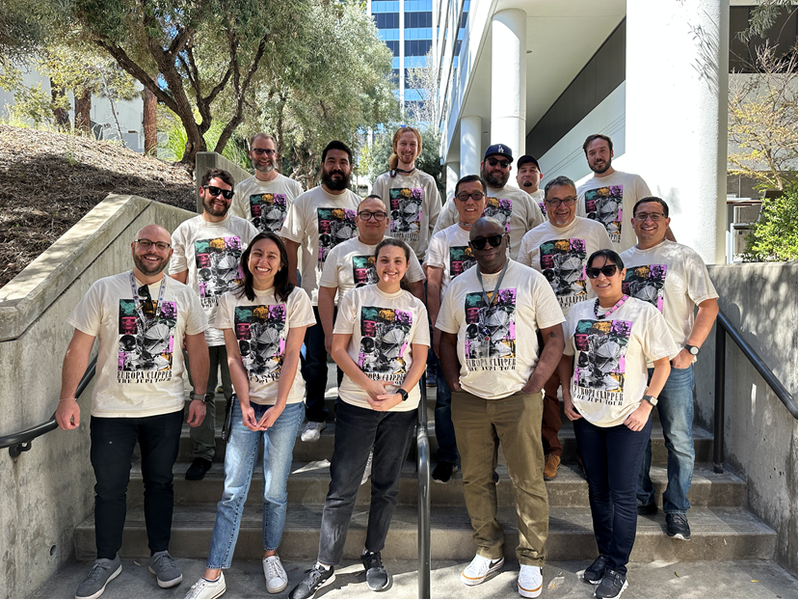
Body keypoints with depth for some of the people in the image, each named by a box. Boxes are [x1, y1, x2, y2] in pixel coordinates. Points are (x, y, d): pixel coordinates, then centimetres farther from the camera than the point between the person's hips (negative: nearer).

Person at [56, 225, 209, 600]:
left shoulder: (184, 296, 4)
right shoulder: (103, 290, -1)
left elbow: (197, 347, 8)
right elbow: (79, 347, -2)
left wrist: (200, 396, 5)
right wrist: (67, 398, -7)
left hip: (165, 409, 1)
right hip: (112, 409, -1)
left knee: (160, 482, 12)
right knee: (109, 487, 9)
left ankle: (160, 554, 28)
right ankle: (107, 560, 28)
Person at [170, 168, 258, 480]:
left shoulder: (245, 229, 6)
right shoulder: (186, 231, 7)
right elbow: (177, 281, 7)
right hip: (199, 328, 1)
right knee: (201, 393, 10)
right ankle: (202, 453, 24)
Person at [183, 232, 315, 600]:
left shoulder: (295, 298, -2)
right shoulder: (231, 301, 5)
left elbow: (292, 356, -6)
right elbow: (234, 359, 2)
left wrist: (278, 407, -13)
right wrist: (245, 404, -10)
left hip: (286, 405, -2)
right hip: (246, 403, 2)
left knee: (275, 490, 5)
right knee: (232, 491, 2)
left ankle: (271, 555, 29)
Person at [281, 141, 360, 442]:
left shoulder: (360, 204, 10)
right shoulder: (304, 202, 1)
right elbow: (290, 248, -1)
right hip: (315, 296, -2)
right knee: (314, 360, 5)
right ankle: (315, 417, 21)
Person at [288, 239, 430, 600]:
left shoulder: (415, 307, 7)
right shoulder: (355, 298, 3)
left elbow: (419, 358, 4)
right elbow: (338, 349, -2)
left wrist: (400, 394, -12)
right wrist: (368, 384, -14)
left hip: (401, 408, 2)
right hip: (356, 404, -2)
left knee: (386, 486, 12)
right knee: (342, 487, 0)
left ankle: (373, 556, 30)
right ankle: (324, 568, 13)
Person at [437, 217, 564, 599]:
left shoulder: (531, 280, 0)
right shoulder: (458, 286, 10)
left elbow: (554, 337, -1)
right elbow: (447, 339, 15)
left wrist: (534, 384, -8)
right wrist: (454, 383, 4)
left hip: (518, 397, -3)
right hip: (469, 399, 3)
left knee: (528, 481, 2)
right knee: (475, 479, 11)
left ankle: (531, 561, 20)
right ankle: (489, 551, 30)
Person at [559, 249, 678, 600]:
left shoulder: (644, 313, -7)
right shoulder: (578, 312, 4)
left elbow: (663, 362, -4)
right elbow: (566, 356, 13)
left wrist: (646, 404, -12)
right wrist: (567, 396, 4)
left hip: (628, 419, -4)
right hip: (586, 415, 4)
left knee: (622, 495, 3)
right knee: (597, 490, 16)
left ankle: (617, 568, 19)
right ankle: (604, 554, 34)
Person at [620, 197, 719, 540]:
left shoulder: (684, 258, 1)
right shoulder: (621, 260, 12)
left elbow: (709, 304, -2)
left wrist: (690, 349, -10)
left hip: (673, 362, -3)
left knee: (679, 440, 1)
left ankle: (676, 509, 15)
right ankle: (642, 498, 25)